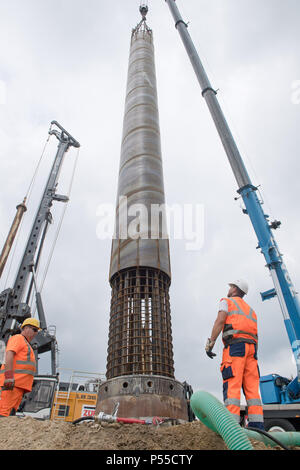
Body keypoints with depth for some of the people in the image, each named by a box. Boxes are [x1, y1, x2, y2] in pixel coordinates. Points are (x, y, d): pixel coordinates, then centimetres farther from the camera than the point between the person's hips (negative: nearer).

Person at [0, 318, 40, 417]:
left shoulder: (26, 344, 30)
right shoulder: (18, 338, 1)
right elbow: (9, 355, -16)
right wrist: (9, 376, -26)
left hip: (18, 384, 9)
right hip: (12, 382, -9)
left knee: (10, 414, 3)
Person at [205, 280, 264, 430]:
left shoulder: (227, 301, 11)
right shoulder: (250, 310, 32)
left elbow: (220, 321, -6)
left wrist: (210, 343, -9)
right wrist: (252, 357, 24)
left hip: (234, 345, -7)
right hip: (251, 346, 7)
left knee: (232, 385, -13)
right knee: (252, 387, 2)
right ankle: (257, 425, -6)